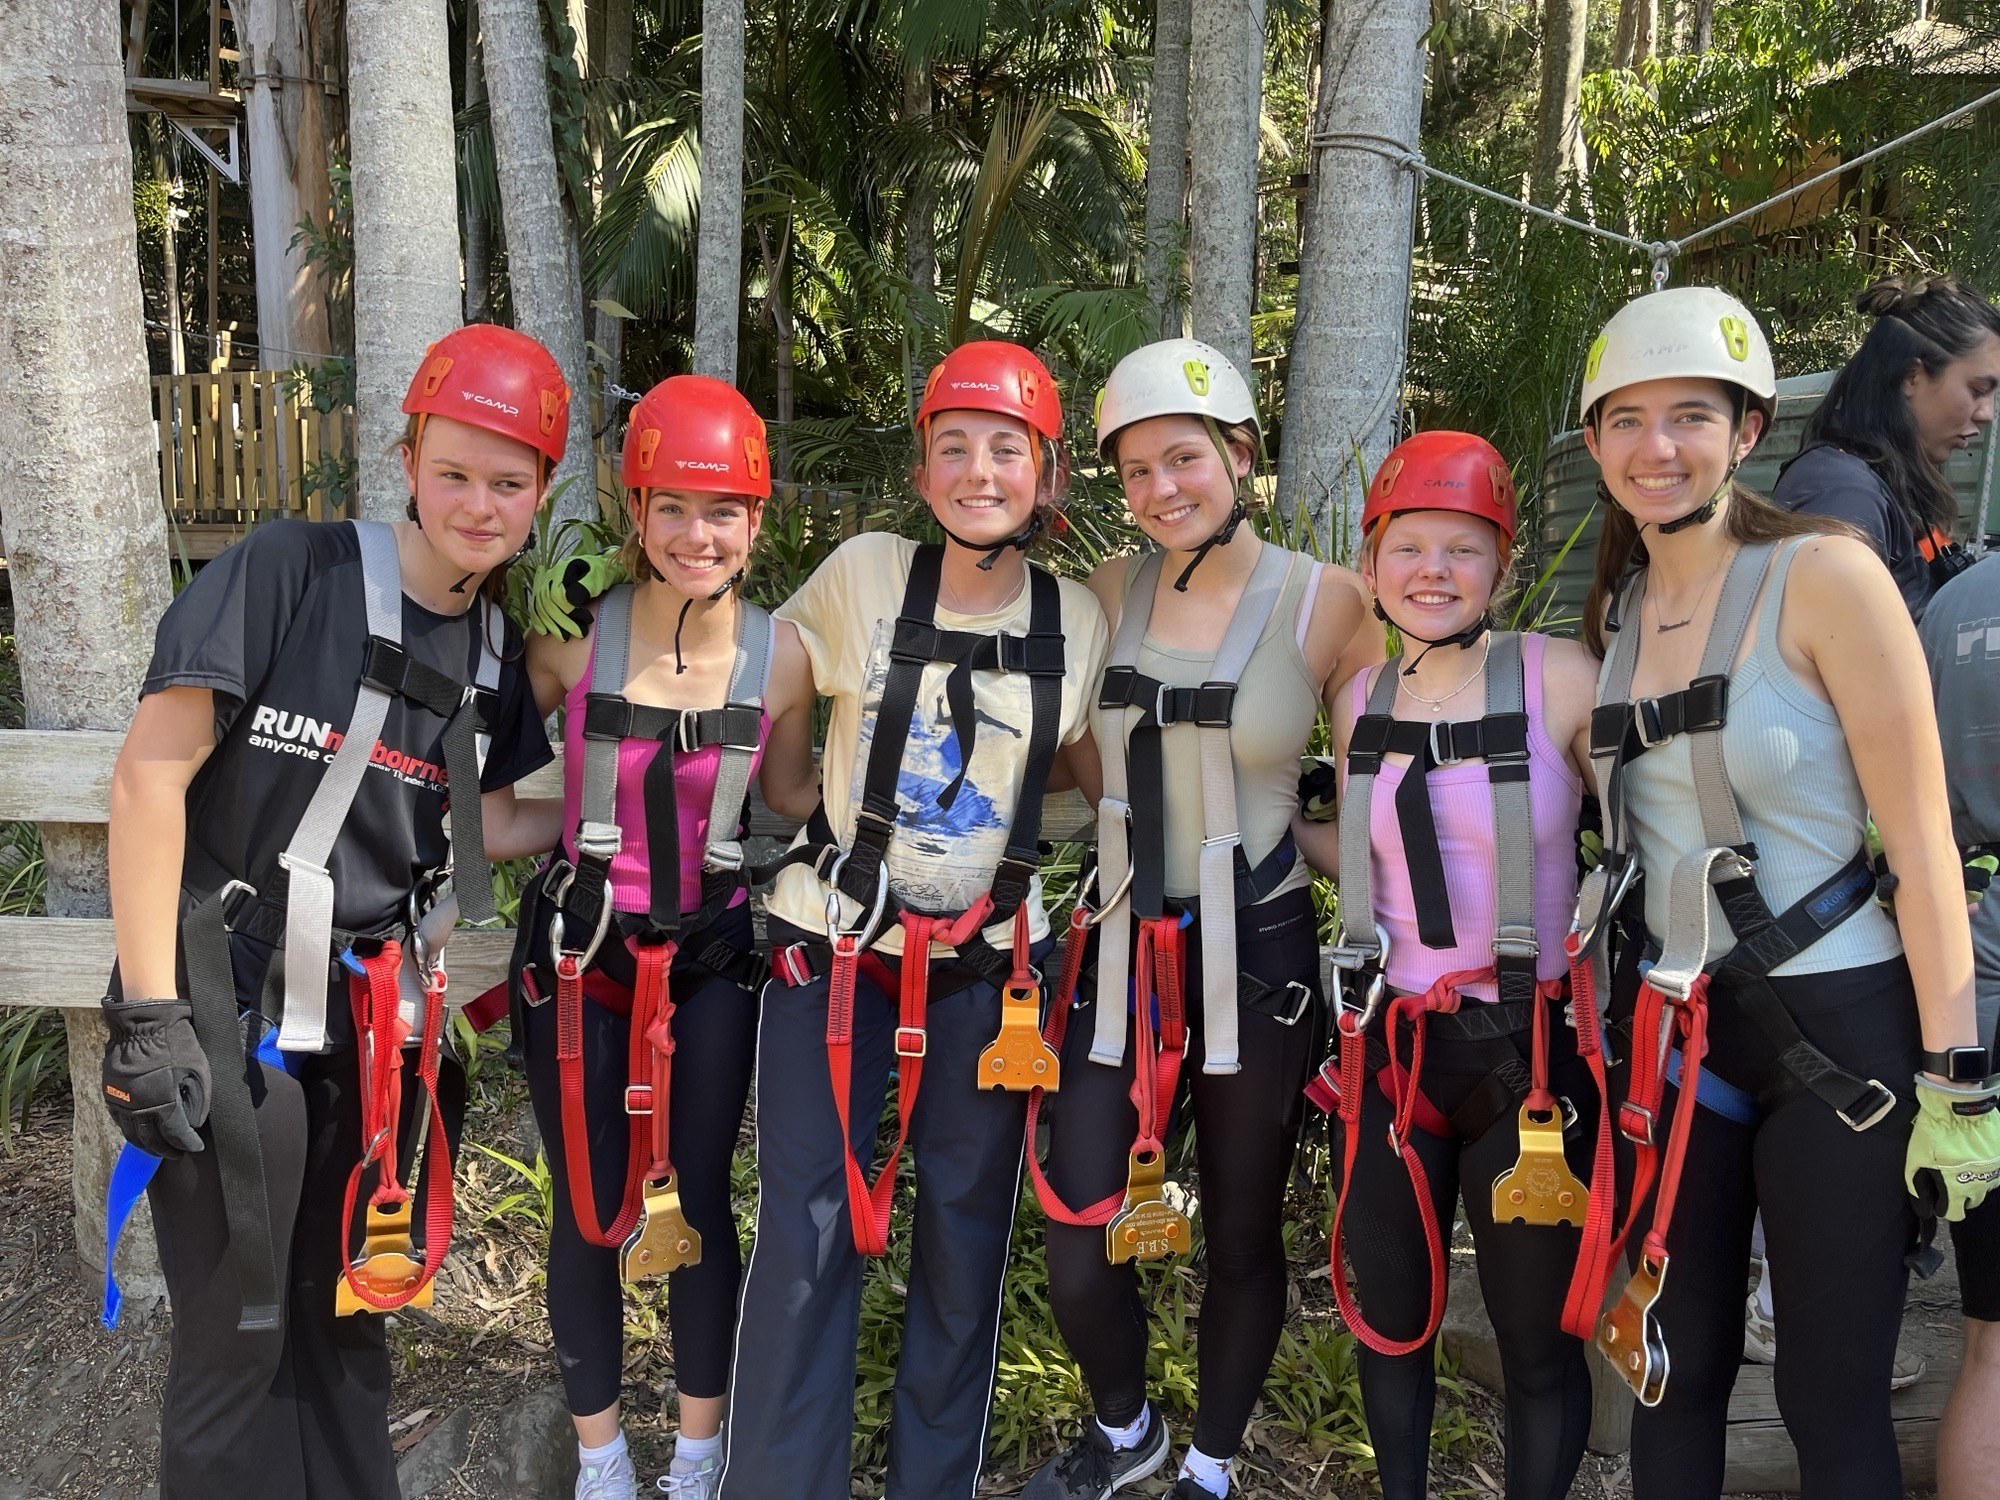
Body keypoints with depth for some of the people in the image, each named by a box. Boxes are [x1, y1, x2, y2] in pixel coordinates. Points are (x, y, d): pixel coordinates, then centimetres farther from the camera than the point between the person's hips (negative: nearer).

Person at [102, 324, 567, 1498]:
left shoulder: (499, 651, 5)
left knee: (347, 1316, 18)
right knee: (239, 1338, 4)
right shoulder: (289, 573, -13)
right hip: (231, 1016, -5)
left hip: (379, 1025, 6)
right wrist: (150, 1014, -16)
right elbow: (151, 775, -14)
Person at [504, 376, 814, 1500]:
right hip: (580, 949, 0)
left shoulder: (781, 656, -9)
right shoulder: (573, 635, -13)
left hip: (713, 954, 1)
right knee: (589, 1210, 9)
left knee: (699, 1203, 9)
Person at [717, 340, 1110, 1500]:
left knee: (967, 1242, 11)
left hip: (988, 969, 2)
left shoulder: (1081, 621, -3)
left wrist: (1002, 806, -1)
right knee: (807, 1238, 0)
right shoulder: (863, 576, -9)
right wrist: (807, 808, 2)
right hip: (833, 950, -2)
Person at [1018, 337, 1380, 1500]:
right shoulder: (1108, 594, 0)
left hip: (1258, 956, -2)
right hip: (1122, 948, 3)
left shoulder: (1326, 600, -9)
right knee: (1080, 1236, 5)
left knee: (1242, 1234, 14)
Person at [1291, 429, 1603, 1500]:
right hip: (1390, 1048, 4)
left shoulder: (1562, 677, -10)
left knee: (1538, 1338, 9)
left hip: (1529, 1051, -4)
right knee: (1389, 1316, 18)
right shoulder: (1360, 700, 4)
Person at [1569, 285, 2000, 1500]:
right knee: (1674, 1369, 15)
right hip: (1672, 1035, 5)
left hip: (1836, 1034, -5)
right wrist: (1608, 1017, 15)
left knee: (1834, 1402, 6)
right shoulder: (1615, 608, 6)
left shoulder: (1824, 576, -12)